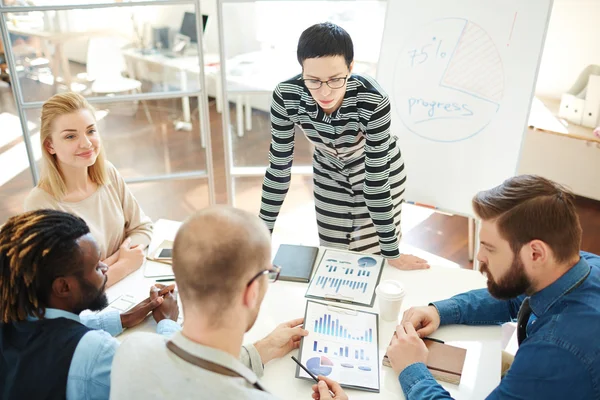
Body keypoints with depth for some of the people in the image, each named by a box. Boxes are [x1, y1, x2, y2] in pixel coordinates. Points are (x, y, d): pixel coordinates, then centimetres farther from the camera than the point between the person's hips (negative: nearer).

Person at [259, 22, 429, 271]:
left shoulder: (373, 102, -38)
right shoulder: (286, 96, -30)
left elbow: (376, 180, -31)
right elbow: (279, 167, -20)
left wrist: (391, 252, -24)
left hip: (380, 171, -2)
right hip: (329, 175, 3)